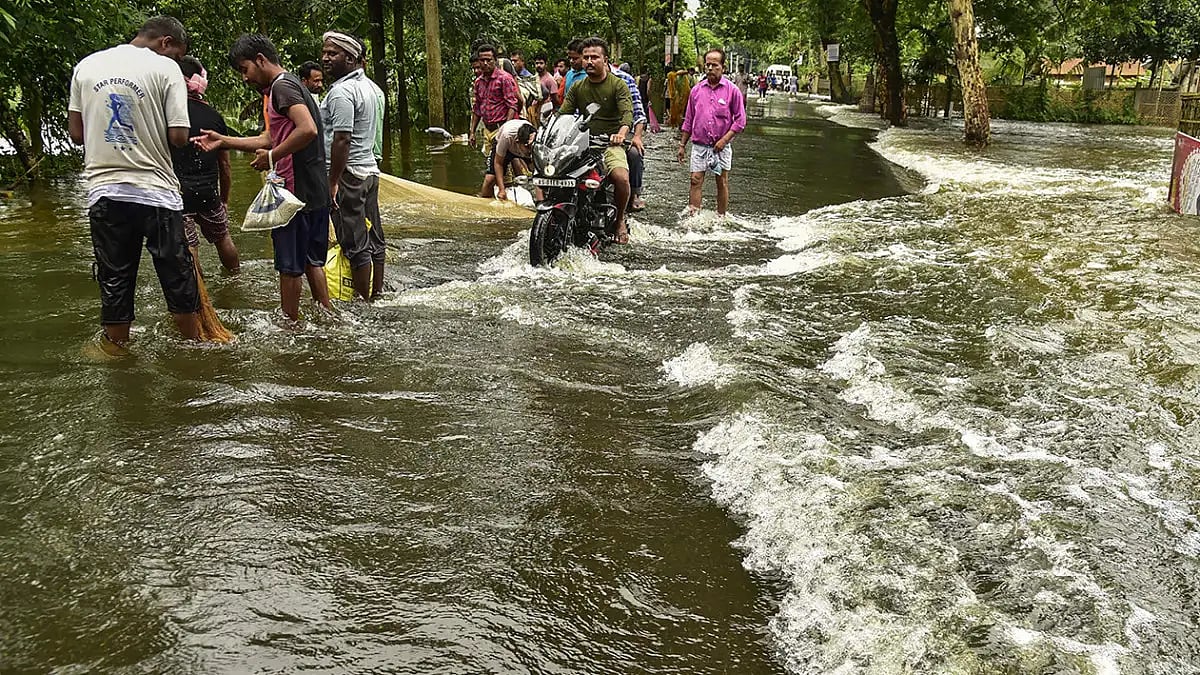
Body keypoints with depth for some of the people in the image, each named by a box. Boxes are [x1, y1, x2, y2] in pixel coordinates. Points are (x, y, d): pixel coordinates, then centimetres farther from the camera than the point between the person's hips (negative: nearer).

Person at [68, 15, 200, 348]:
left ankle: (116, 349, 21)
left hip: (103, 190, 4)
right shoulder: (165, 68, -6)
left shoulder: (86, 65, 9)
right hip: (157, 190, -4)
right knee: (178, 275, 10)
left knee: (114, 280, 11)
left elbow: (76, 133, 10)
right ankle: (194, 344, 21)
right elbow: (178, 137, -11)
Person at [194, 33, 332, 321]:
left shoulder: (282, 86, -12)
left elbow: (308, 129, -28)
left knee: (289, 265, 3)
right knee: (312, 260, 16)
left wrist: (272, 157, -19)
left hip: (295, 190, -10)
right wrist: (223, 141, 20)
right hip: (316, 190, 10)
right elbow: (271, 139, 24)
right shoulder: (290, 85, 19)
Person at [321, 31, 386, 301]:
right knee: (373, 237, 14)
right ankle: (377, 292, 23)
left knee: (355, 244, -3)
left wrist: (333, 182, -19)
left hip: (348, 174, -10)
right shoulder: (372, 87, 13)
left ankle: (363, 299, 4)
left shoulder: (342, 91, -17)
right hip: (370, 169, 10)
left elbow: (342, 139, -22)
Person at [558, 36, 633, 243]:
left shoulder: (618, 84, 2)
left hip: (610, 144, -4)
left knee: (621, 178, -31)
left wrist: (621, 133, -35)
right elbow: (563, 114, 7)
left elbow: (627, 112, -13)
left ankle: (620, 220, -4)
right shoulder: (577, 87, 15)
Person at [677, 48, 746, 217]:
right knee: (696, 181, -5)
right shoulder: (696, 90, 7)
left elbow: (740, 120, -3)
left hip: (721, 146, -2)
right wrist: (682, 145, 9)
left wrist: (724, 140, -13)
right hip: (699, 145, 2)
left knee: (722, 183, 6)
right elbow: (688, 120, 13)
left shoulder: (732, 90, -2)